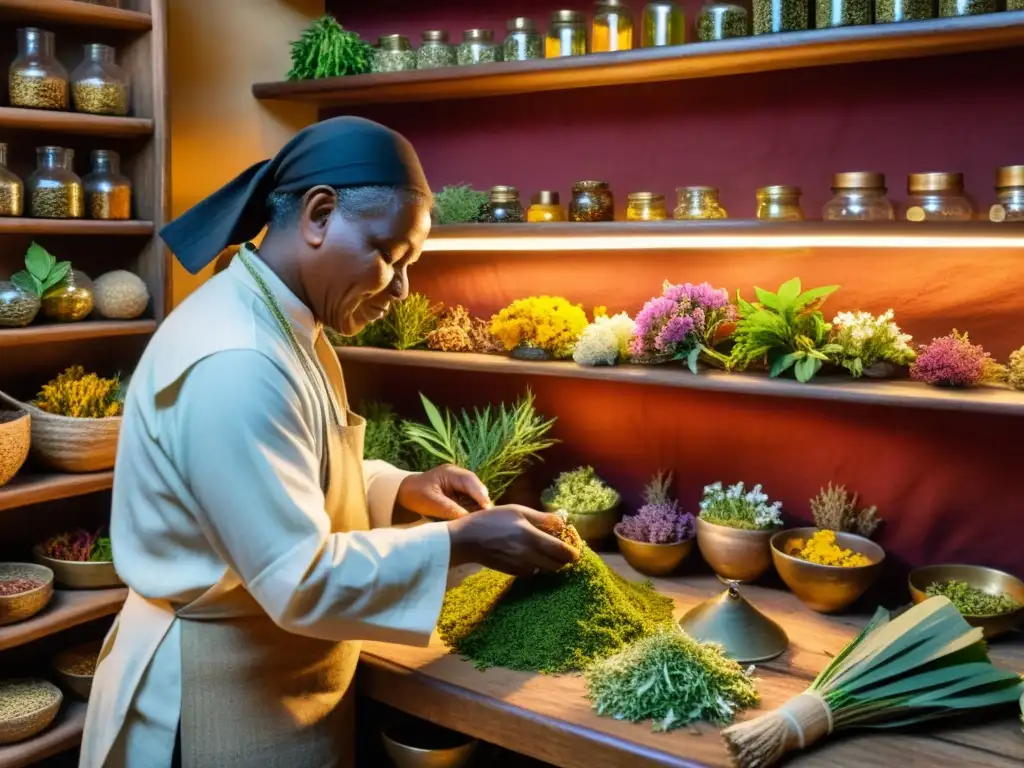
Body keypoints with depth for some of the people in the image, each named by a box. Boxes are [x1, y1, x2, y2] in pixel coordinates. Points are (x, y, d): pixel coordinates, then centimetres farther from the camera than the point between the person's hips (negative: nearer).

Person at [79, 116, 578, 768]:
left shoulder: (282, 326, 3)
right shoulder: (234, 363, -29)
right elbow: (299, 580, -27)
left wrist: (399, 490, 0)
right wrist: (461, 543, -22)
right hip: (227, 695, -9)